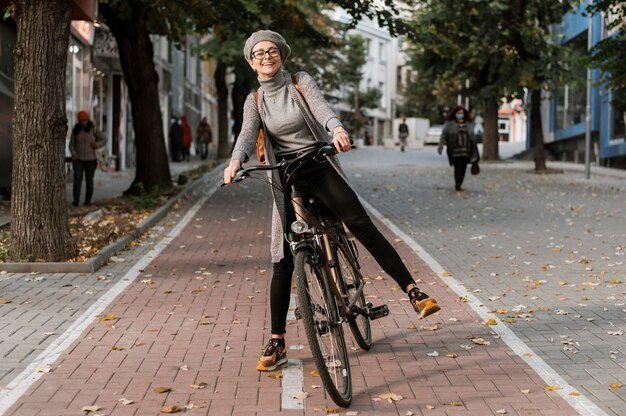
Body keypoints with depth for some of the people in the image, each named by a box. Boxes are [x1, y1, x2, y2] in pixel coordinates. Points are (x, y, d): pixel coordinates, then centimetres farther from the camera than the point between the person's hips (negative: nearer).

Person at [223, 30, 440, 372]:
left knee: (361, 224, -22)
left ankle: (413, 291, -19)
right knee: (283, 261, -2)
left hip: (321, 170, -1)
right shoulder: (254, 102, 6)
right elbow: (247, 135, -10)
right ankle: (276, 343, 5)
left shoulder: (301, 82, 1)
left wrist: (337, 129, -40)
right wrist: (236, 161, -34)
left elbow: (322, 109, -16)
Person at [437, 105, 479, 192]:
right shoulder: (449, 124, 2)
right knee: (458, 168, -11)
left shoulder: (469, 124, 12)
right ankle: (457, 185, -8)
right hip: (455, 150, -4)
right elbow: (444, 135, -3)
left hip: (466, 150, 4)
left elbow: (472, 137, 15)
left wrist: (474, 151, 13)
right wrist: (441, 146, -14)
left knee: (463, 168, 3)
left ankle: (459, 184, 15)